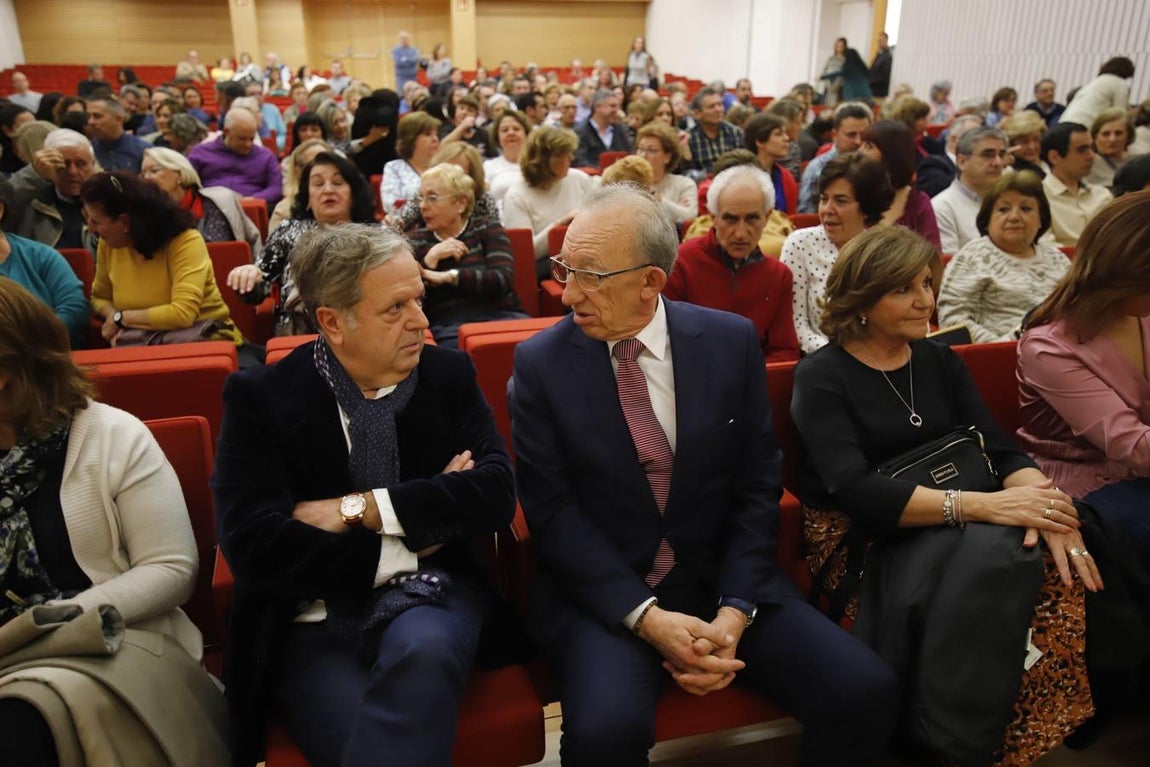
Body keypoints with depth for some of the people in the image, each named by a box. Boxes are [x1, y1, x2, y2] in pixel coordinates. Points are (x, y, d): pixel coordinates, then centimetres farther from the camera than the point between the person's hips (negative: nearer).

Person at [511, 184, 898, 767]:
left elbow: (757, 488, 0)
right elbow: (551, 510, -8)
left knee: (865, 690, -14)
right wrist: (647, 617, -17)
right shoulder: (540, 362, -6)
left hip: (723, 581, 3)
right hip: (602, 593, -2)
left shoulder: (732, 342, -2)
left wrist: (734, 612, -12)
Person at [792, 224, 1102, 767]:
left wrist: (1040, 502, -19)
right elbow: (854, 491, -18)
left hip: (947, 531, 5)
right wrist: (980, 505, -26)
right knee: (989, 559, -32)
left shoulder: (939, 361, 13)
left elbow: (1000, 450, 4)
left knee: (1057, 569, -24)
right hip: (862, 539, -5)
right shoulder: (822, 377, -5)